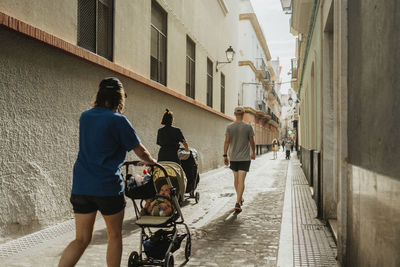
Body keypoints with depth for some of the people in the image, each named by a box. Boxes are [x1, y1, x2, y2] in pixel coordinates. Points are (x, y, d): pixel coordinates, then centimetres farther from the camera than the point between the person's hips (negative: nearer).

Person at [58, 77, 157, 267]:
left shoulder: (85, 116, 9)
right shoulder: (118, 120, -10)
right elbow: (140, 151, -3)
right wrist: (151, 162, 18)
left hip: (81, 186, 6)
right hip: (108, 187, -5)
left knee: (81, 239, 12)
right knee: (115, 236, 15)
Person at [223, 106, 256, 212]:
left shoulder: (229, 127, -1)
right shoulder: (248, 127, -5)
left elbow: (226, 142, -6)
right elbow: (252, 142, 0)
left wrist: (225, 155, -2)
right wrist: (253, 153, 16)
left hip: (233, 157, 3)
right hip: (245, 158, -2)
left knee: (236, 179, 17)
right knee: (241, 180, -5)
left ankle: (240, 199, 34)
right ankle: (238, 203, -14)